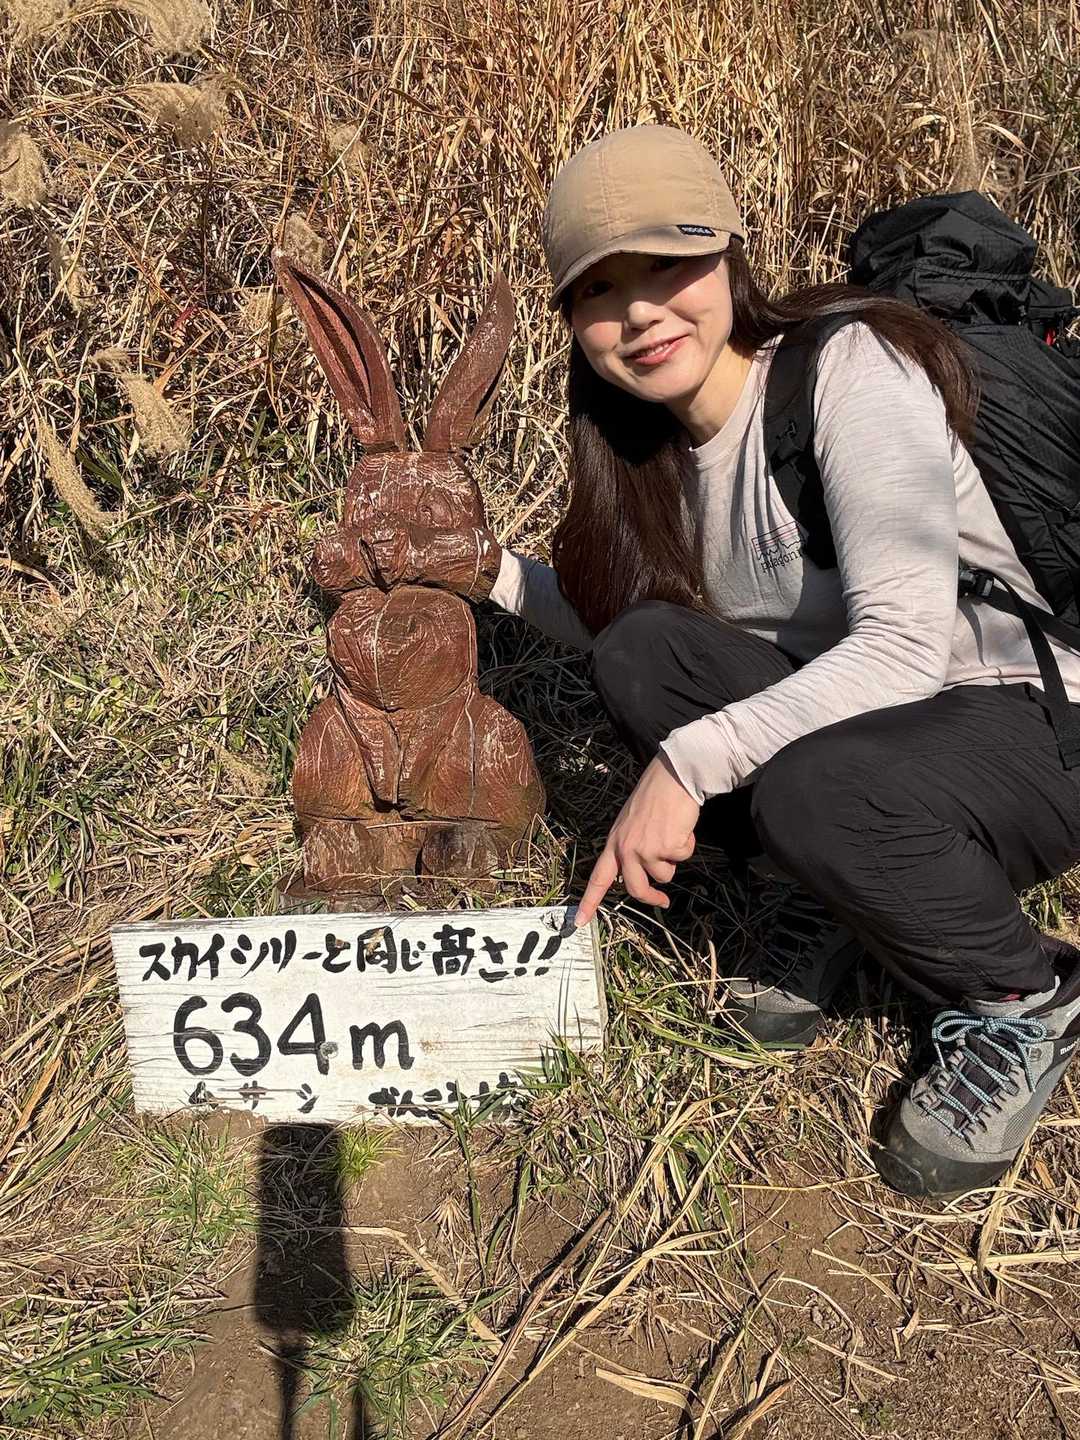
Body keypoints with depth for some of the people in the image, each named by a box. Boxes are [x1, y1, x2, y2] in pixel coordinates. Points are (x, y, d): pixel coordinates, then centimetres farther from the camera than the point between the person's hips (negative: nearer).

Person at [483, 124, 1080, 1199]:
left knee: (813, 790, -36)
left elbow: (905, 645, -30)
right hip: (851, 707, 7)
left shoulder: (849, 367, -21)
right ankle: (838, 901, 4)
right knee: (640, 655, -14)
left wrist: (688, 760, -34)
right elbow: (617, 619, 9)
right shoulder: (659, 442, 2)